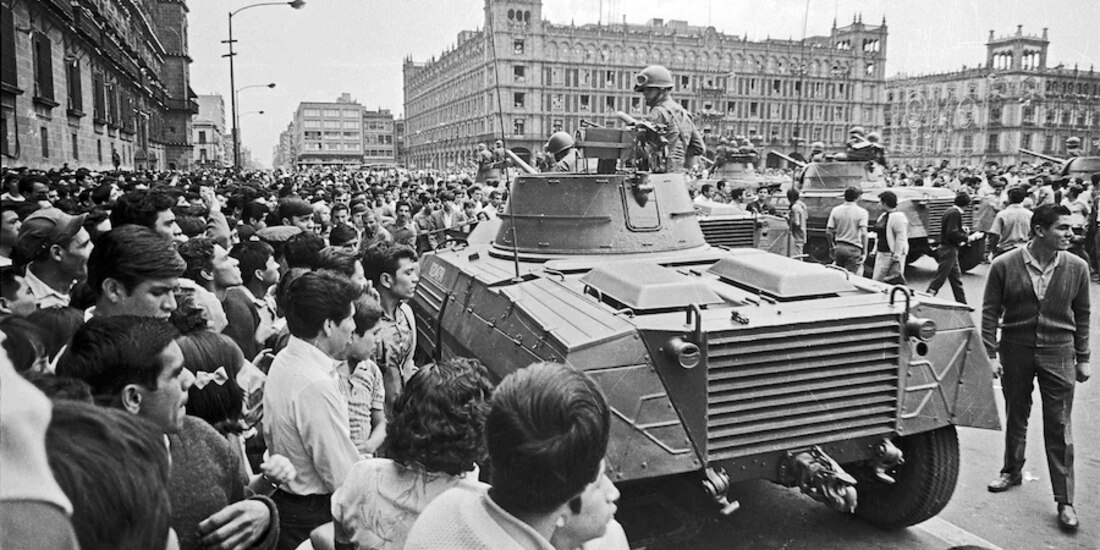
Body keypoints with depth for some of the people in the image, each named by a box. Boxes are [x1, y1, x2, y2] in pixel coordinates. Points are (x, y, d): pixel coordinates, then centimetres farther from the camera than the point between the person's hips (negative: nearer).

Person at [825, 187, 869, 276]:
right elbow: (863, 233, -16)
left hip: (839, 247, 4)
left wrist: (832, 247, 14)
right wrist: (864, 251, -8)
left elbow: (828, 232, 2)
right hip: (854, 249, -4)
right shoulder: (862, 212, -7)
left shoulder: (835, 210, 4)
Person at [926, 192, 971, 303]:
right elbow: (952, 233, -24)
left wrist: (961, 229, 14)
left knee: (956, 277, 15)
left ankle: (962, 303, 22)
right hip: (949, 249, -10)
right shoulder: (955, 213, -16)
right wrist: (966, 237, -12)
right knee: (939, 278, -7)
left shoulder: (949, 211, 11)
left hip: (945, 247, 10)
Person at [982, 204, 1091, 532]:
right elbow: (990, 312, -4)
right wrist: (990, 354, -8)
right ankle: (1012, 471, 37)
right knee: (1015, 416, 15)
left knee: (1059, 428, 1)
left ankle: (1065, 501, 9)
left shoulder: (1077, 268, -4)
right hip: (1015, 350, 0)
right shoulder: (1004, 266, -9)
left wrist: (1083, 358, 6)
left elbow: (1081, 316, 5)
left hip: (1058, 353, 0)